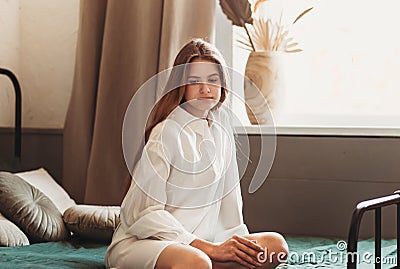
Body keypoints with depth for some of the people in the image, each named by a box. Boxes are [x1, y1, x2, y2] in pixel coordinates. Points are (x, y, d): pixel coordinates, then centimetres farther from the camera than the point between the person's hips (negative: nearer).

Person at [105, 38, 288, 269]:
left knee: (276, 245, -15)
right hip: (140, 240, -8)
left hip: (197, 240, 8)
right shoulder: (167, 132, -12)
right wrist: (211, 248, -19)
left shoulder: (220, 123, 11)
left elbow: (229, 187, 17)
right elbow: (145, 212, -16)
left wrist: (240, 240, 5)